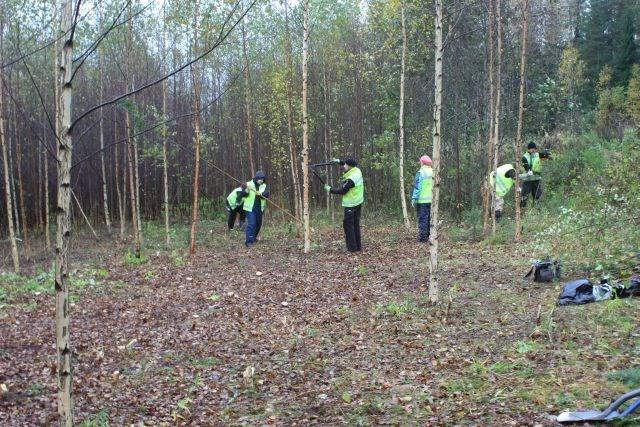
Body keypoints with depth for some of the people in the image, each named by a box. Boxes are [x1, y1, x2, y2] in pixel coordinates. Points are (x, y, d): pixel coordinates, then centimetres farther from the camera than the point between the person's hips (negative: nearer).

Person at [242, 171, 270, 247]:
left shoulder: (264, 186, 4)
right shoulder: (249, 184, -6)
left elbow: (266, 195, -11)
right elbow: (243, 194, -11)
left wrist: (260, 194, -31)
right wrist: (247, 189, -30)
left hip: (259, 208, 5)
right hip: (250, 208, -5)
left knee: (258, 224, 17)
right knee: (251, 224, -15)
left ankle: (254, 237, 39)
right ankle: (249, 241, -13)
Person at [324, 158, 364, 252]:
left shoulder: (351, 179, -25)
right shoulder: (357, 171, 0)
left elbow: (341, 190, -19)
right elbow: (349, 166, 23)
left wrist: (330, 189, -6)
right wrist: (339, 161, 16)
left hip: (351, 205, -9)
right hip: (358, 202, 9)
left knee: (348, 224, -1)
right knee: (355, 224, 16)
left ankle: (352, 247, -1)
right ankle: (358, 246, 20)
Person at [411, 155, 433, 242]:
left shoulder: (421, 172, -8)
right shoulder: (433, 172, 9)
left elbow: (417, 187, -12)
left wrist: (414, 198, -9)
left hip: (422, 200, -6)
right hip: (431, 200, 6)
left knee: (422, 219, -4)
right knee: (430, 218, 12)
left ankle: (423, 237, -5)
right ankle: (429, 236, 16)